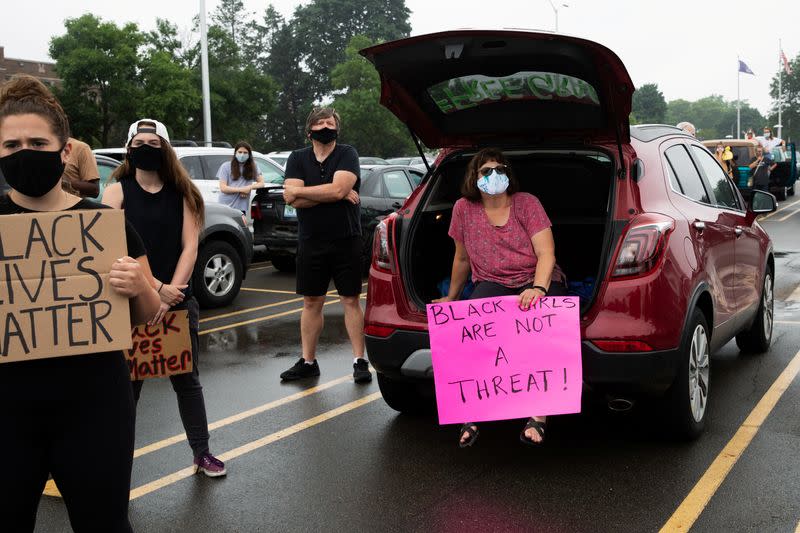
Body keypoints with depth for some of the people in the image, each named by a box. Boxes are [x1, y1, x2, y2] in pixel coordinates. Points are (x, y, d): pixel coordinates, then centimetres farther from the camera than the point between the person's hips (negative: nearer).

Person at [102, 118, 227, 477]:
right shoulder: (117, 192, -1)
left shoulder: (181, 193, 6)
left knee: (187, 381, 11)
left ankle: (202, 454, 22)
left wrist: (170, 294, -13)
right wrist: (156, 289, -18)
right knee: (127, 384, 3)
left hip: (178, 300, 2)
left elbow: (189, 247, -1)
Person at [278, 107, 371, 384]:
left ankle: (360, 361, 10)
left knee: (351, 301, 2)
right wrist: (334, 194, -13)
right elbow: (293, 199, -8)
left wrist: (298, 190, -10)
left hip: (346, 241, -3)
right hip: (310, 243, 3)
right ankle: (308, 362, 19)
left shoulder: (347, 154, -2)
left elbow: (338, 188, -19)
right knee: (311, 303, 9)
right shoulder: (297, 159, 7)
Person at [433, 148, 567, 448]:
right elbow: (462, 259, 17)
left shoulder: (526, 203, -1)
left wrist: (538, 288, -28)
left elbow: (546, 254, -9)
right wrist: (451, 297, 25)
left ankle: (538, 413, -30)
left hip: (539, 280, -1)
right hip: (493, 284, 2)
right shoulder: (464, 209, 4)